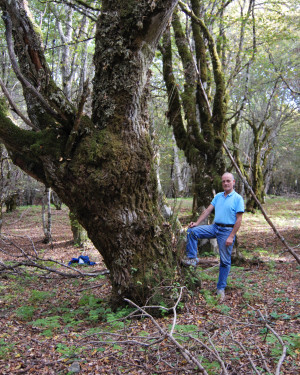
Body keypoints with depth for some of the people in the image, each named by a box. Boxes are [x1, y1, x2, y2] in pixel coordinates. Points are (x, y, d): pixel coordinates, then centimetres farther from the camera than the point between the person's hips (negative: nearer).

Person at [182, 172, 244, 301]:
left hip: (227, 230, -5)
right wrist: (197, 222, -2)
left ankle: (221, 288, 13)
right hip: (215, 227, 5)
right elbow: (208, 210, 10)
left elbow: (239, 219, -11)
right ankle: (192, 258, -4)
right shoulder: (218, 196, 12)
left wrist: (231, 237, -16)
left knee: (225, 260, 1)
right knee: (192, 231, -11)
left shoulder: (238, 198, -7)